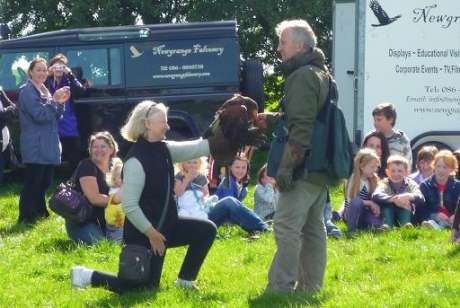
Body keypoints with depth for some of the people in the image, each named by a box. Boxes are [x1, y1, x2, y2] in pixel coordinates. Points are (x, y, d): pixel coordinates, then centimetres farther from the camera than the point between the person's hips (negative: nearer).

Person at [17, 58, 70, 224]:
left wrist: (60, 102, 1)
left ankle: (40, 212, 24)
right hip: (35, 146, -9)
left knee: (44, 182, 14)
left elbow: (55, 117, 18)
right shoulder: (27, 91, -9)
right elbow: (40, 115, -18)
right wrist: (54, 100, -18)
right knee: (32, 182, -9)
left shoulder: (44, 90, 17)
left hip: (48, 146, 9)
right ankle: (26, 216, -6)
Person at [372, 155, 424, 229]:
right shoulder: (384, 183, -6)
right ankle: (386, 225, -40)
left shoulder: (411, 184, -5)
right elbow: (375, 196, -28)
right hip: (389, 215, 0)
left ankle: (406, 224, -41)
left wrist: (409, 196, -46)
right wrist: (393, 199, -44)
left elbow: (421, 199, -24)